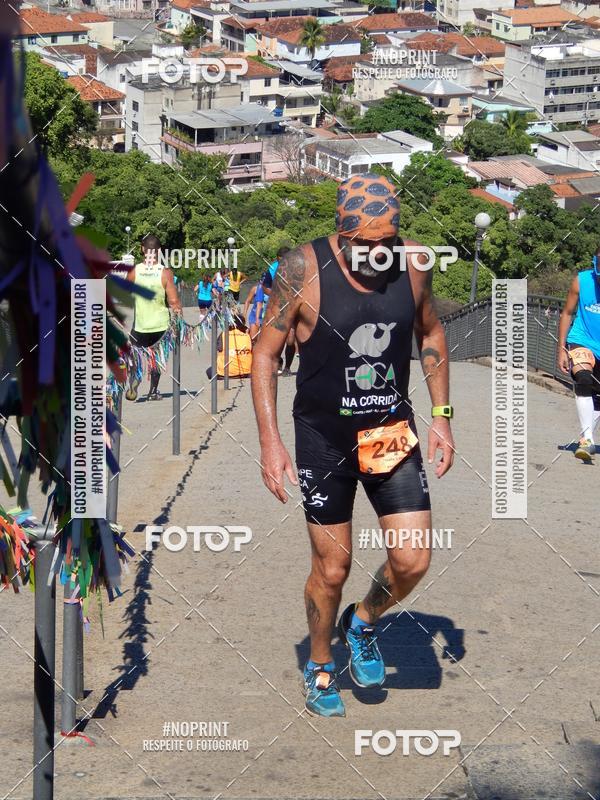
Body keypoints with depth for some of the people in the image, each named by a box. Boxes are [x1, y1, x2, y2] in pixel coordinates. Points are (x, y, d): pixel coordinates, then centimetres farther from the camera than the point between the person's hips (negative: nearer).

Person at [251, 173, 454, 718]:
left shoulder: (412, 265, -7)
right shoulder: (304, 271, -17)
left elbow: (431, 335, 11)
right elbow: (265, 354, -9)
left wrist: (441, 416, 6)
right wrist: (270, 442, -14)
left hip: (392, 432, 3)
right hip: (324, 437, -3)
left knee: (413, 561, -3)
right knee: (332, 567, 5)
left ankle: (362, 624, 29)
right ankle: (320, 668, 31)